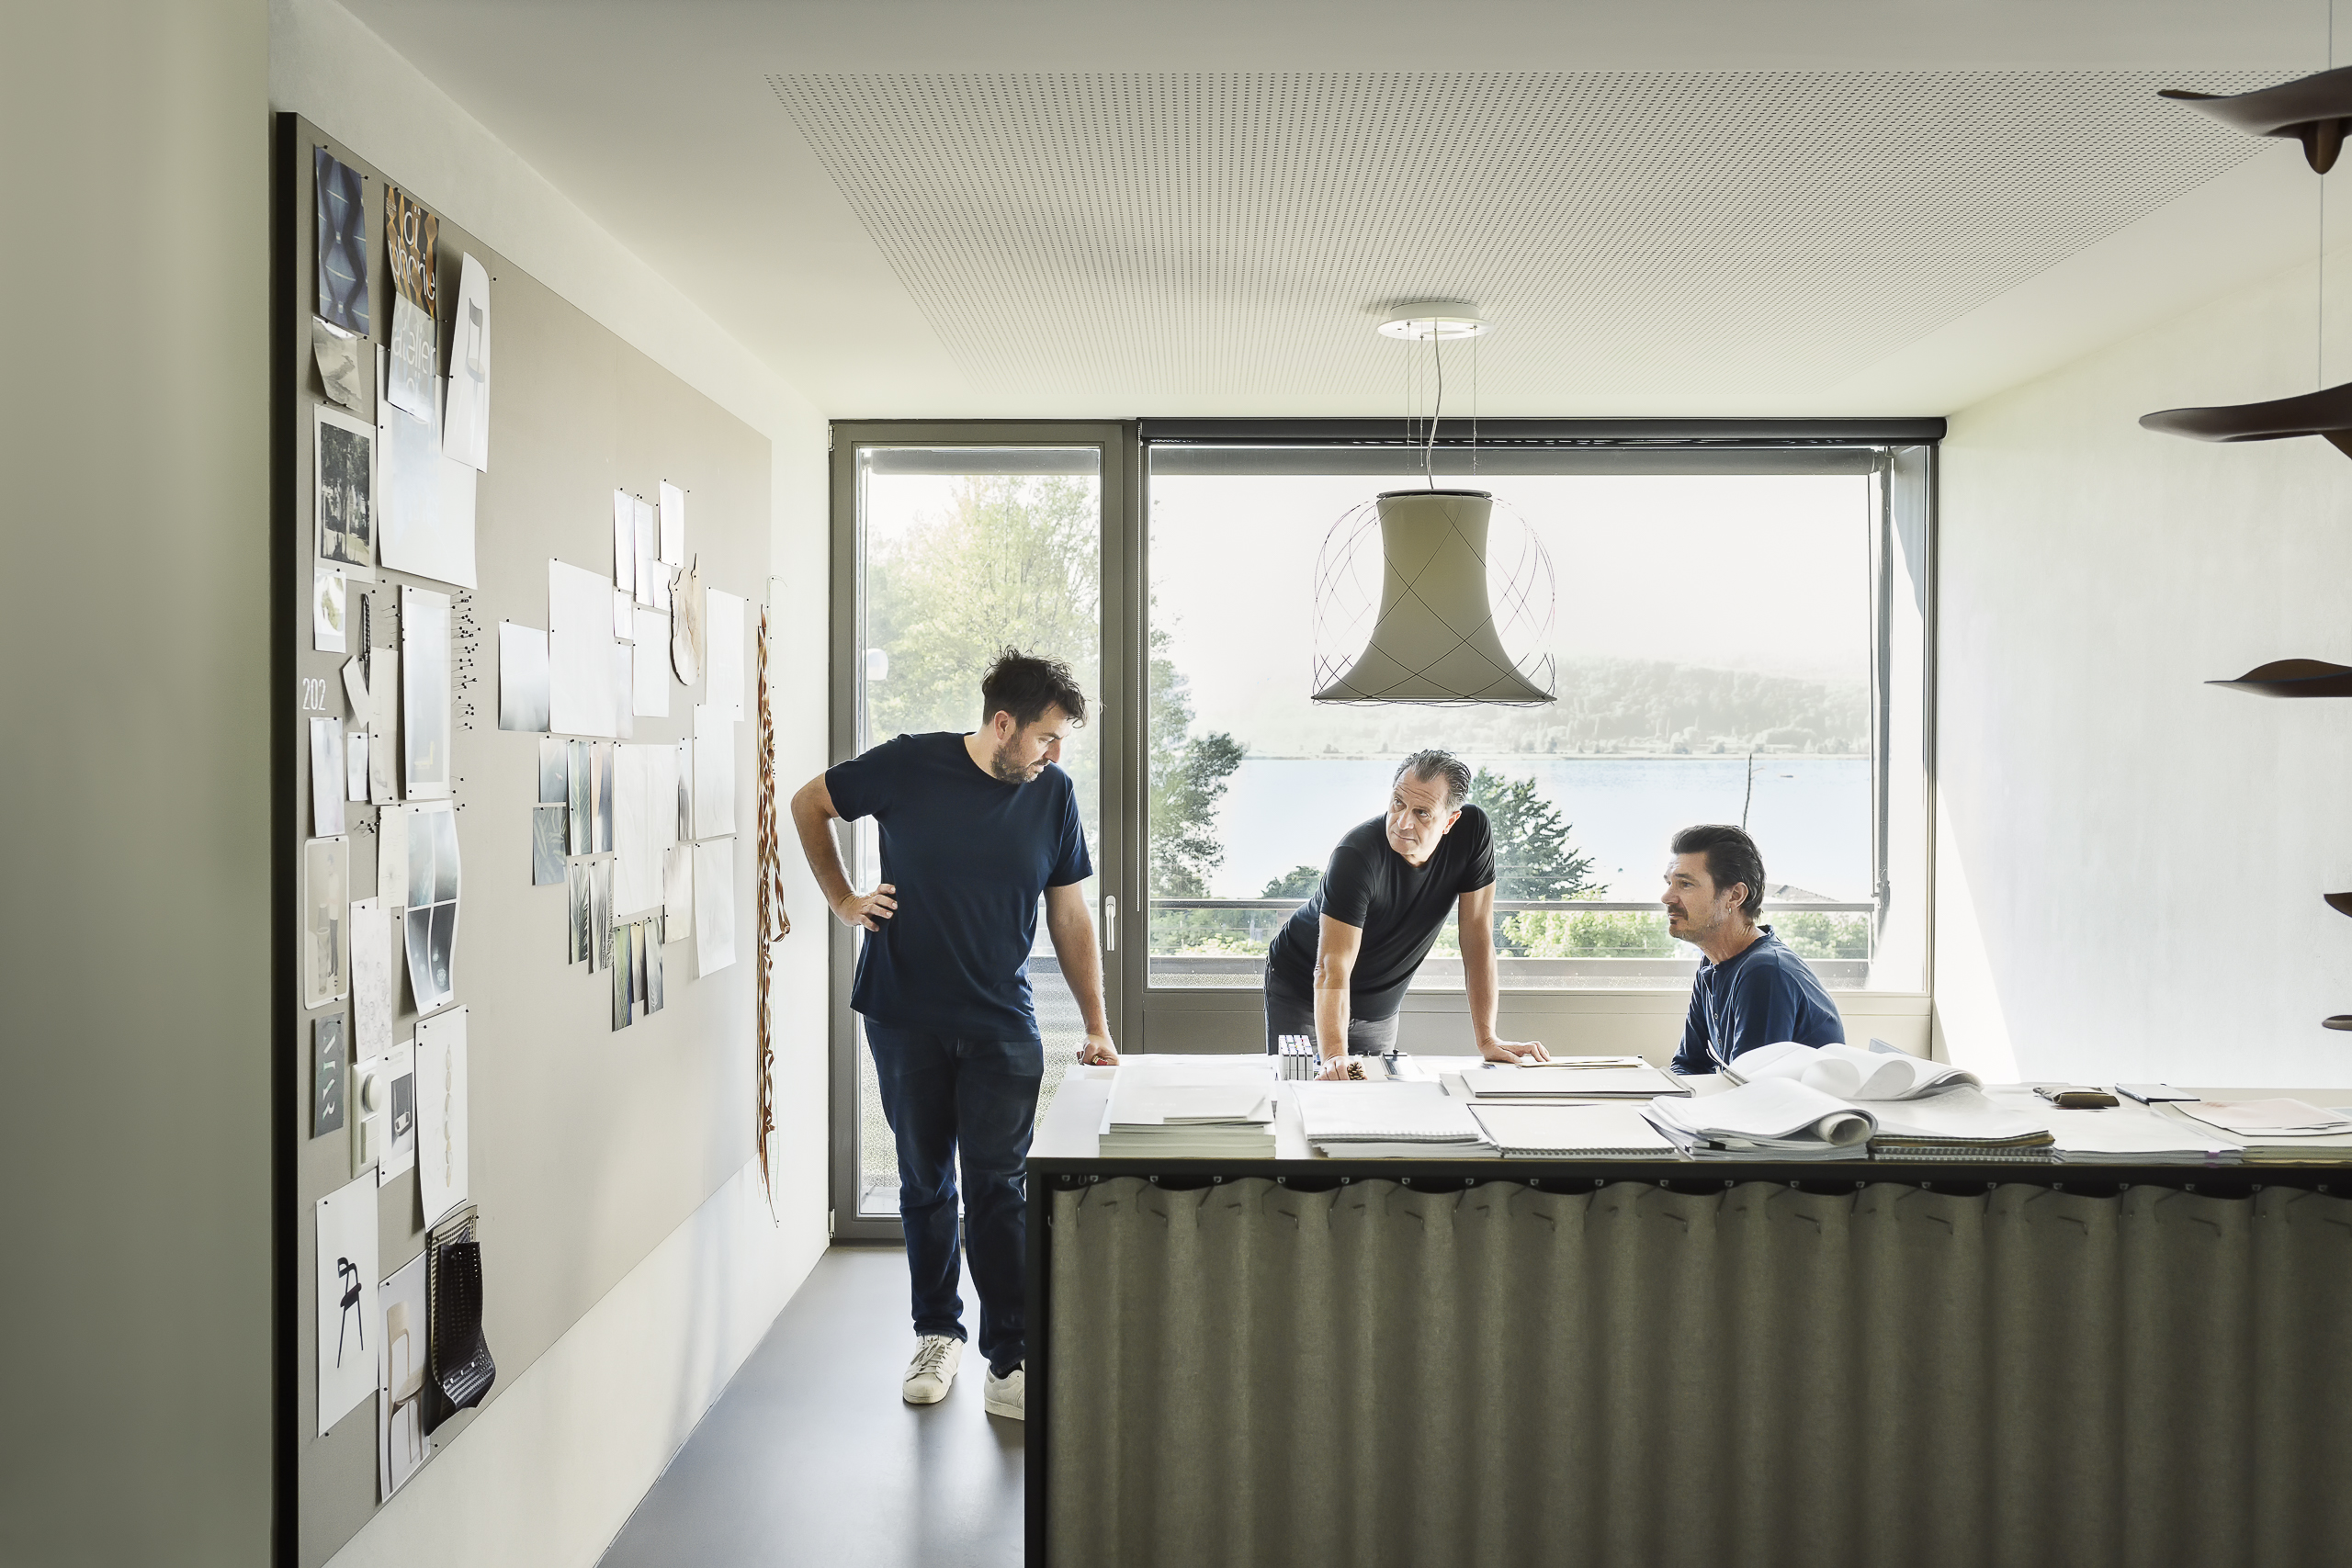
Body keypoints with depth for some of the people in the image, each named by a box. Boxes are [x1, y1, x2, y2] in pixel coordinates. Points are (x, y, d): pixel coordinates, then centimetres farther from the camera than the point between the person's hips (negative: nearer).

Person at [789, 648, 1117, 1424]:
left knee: (999, 1191, -3)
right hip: (905, 1019, 0)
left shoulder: (1053, 794, -1)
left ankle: (1008, 1364, 4)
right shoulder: (909, 766, -9)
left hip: (1002, 1027, 1)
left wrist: (1097, 1027, 6)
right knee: (925, 1184, 11)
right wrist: (842, 900, 2)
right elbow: (809, 804, 7)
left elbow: (1070, 916, 6)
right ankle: (937, 1336, 29)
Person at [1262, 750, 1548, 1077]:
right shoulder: (1358, 854, -33)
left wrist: (1487, 1040, -18)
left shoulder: (1472, 831, -20)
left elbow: (1477, 937, -14)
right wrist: (1334, 1056, -50)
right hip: (1302, 991, -4)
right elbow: (1332, 970, -36)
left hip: (1380, 1007, 4)